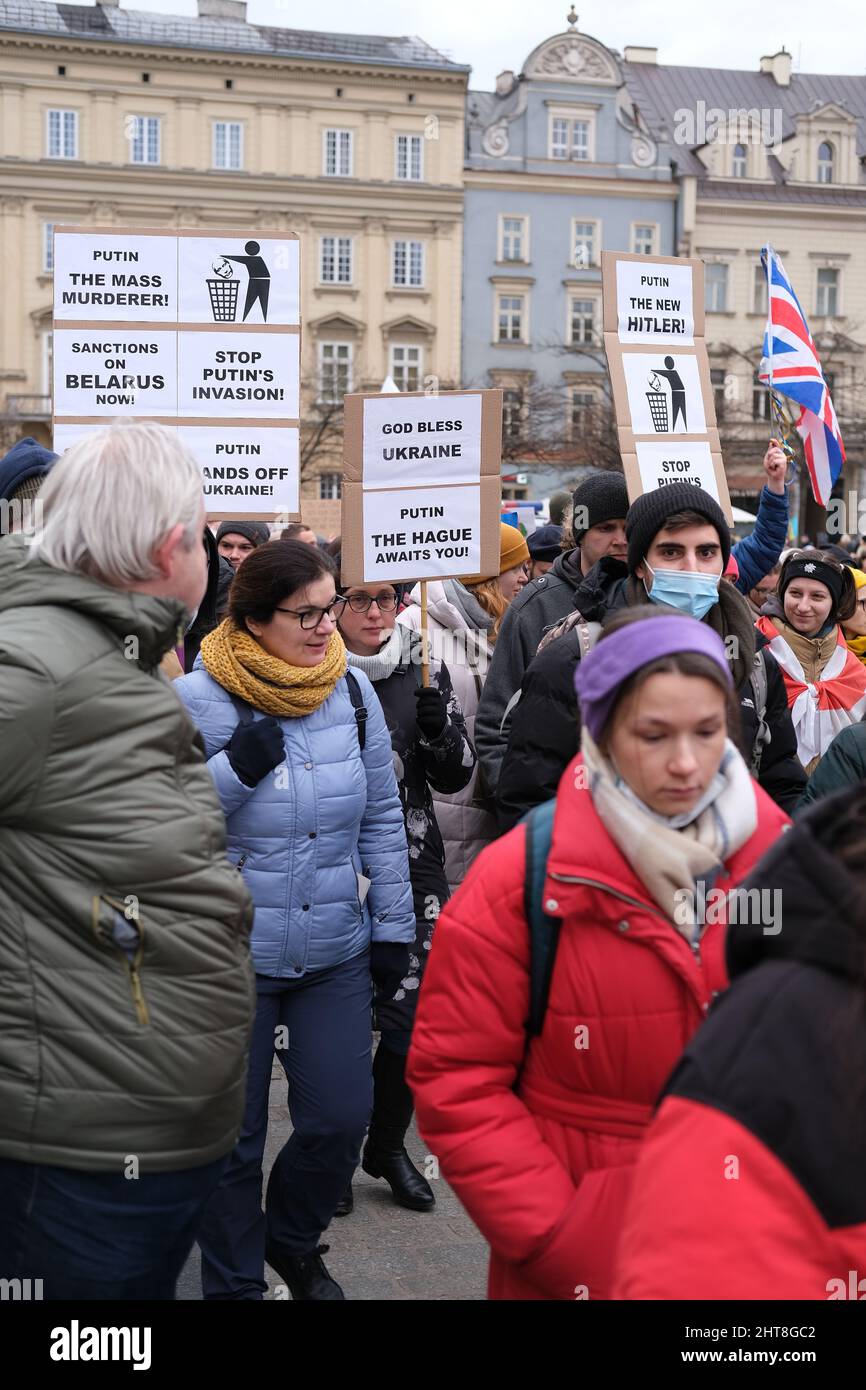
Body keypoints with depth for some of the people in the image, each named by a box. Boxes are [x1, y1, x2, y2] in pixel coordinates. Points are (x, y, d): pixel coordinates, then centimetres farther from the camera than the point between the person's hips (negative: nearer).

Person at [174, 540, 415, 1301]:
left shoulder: (354, 691, 1)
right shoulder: (195, 700, -11)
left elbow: (382, 819, 9)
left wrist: (393, 923, 9)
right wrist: (235, 770, -23)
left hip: (337, 952, 3)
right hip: (232, 957, -3)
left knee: (341, 1118, 6)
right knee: (233, 1135, 9)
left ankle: (292, 1240, 36)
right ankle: (234, 1279, 31)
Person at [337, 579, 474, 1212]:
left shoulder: (425, 671, 5)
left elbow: (456, 776, 6)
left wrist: (438, 726, -13)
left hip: (411, 870, 2)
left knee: (411, 1015, 4)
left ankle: (388, 1146, 26)